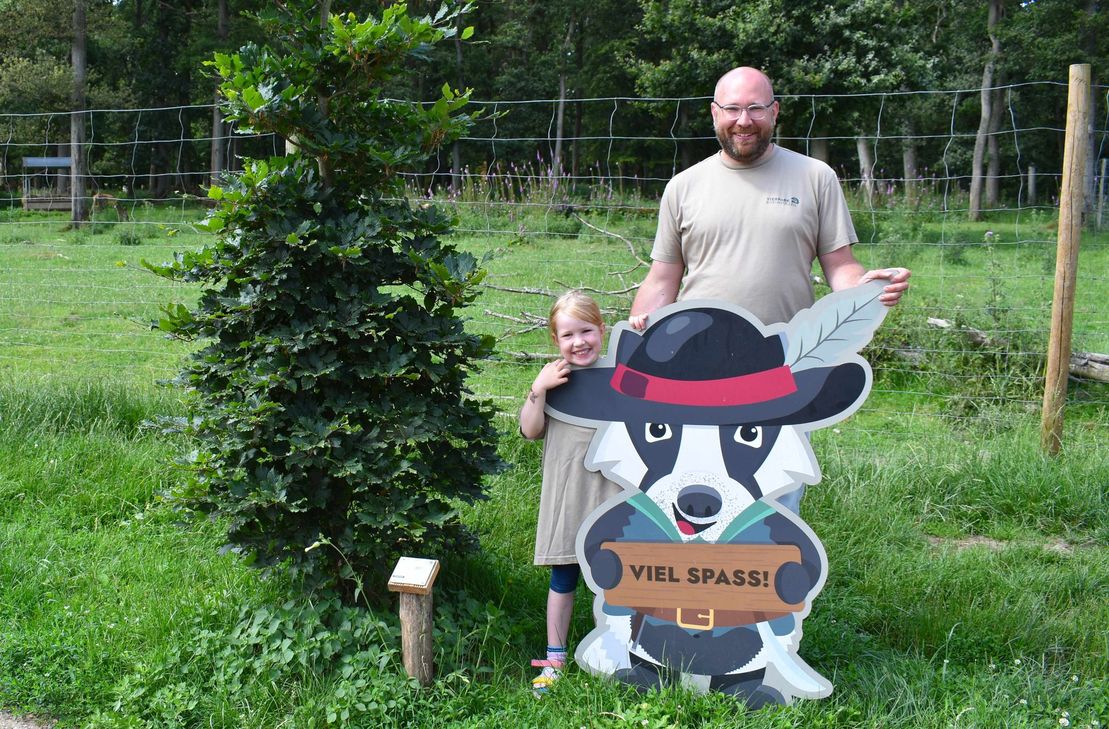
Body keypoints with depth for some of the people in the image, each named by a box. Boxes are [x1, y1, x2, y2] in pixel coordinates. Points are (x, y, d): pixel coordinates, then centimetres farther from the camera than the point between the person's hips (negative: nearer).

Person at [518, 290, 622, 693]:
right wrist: (538, 389, -18)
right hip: (568, 492, 0)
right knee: (564, 577, 11)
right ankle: (554, 657, 24)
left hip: (611, 491, 0)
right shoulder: (554, 377, -1)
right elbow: (530, 431, -2)